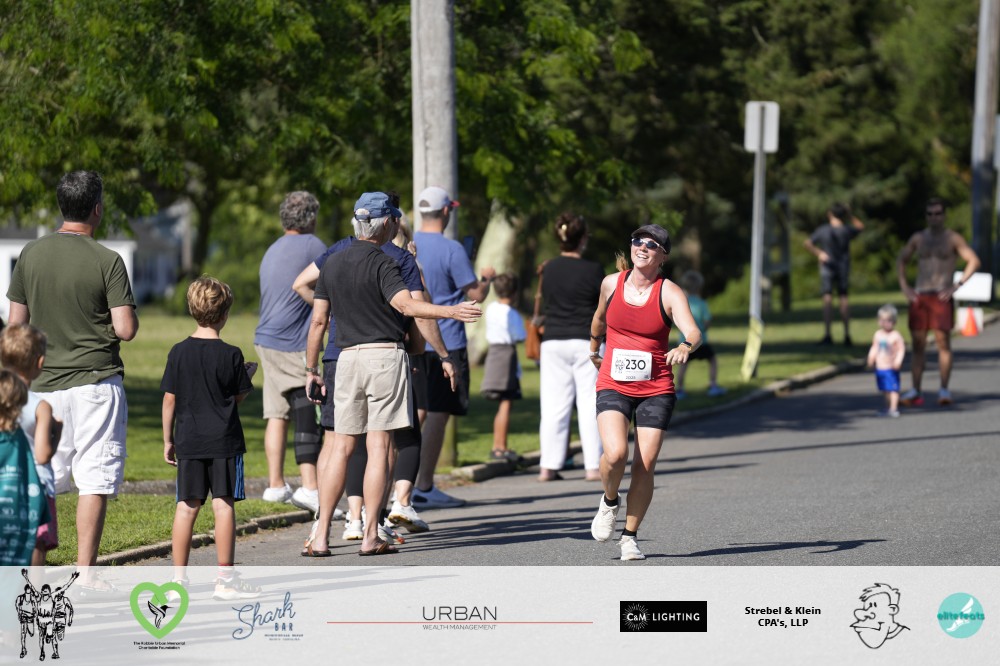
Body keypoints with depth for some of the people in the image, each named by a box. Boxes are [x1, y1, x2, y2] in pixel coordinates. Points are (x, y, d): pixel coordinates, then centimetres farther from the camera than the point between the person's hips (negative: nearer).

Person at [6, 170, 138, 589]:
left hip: (44, 384, 4)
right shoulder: (107, 261, -10)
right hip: (96, 382, -4)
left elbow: (16, 323, 6)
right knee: (95, 479, -1)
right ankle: (85, 571, -4)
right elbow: (126, 330, -14)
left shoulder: (31, 255, 2)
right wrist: (126, 317, 7)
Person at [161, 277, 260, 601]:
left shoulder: (179, 352, 0)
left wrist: (168, 440, 12)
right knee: (223, 505, -1)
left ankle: (179, 577, 9)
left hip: (188, 441, 3)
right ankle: (225, 578, -1)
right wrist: (247, 374, 21)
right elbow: (240, 395, 1)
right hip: (224, 440, -3)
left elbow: (169, 399, 3)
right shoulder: (230, 355, -7)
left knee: (186, 507, 6)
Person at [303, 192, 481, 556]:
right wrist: (450, 312, -33)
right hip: (384, 355, -5)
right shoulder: (381, 263, -7)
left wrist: (312, 370, 17)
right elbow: (406, 305, -25)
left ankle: (321, 535, 3)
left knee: (341, 447, 8)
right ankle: (370, 536, -4)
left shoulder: (333, 263, 11)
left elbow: (318, 321, 12)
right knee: (379, 446, -3)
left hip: (347, 358, 5)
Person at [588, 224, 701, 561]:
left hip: (656, 390, -1)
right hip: (613, 385, 1)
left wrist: (685, 347, -45)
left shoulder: (669, 293, -7)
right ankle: (609, 501, 9)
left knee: (645, 466, -4)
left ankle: (630, 536, 14)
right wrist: (594, 346, 40)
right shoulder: (612, 283, 3)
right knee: (615, 454, -22)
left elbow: (693, 332, -23)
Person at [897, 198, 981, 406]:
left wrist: (957, 285, -12)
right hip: (919, 296, 4)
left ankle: (944, 389, -6)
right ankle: (915, 391, 1)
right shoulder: (918, 238, 12)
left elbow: (973, 261, -4)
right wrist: (904, 286, 9)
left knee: (943, 341, -8)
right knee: (918, 343, 1)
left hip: (941, 297, -4)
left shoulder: (953, 239, 1)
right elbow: (901, 260, 22)